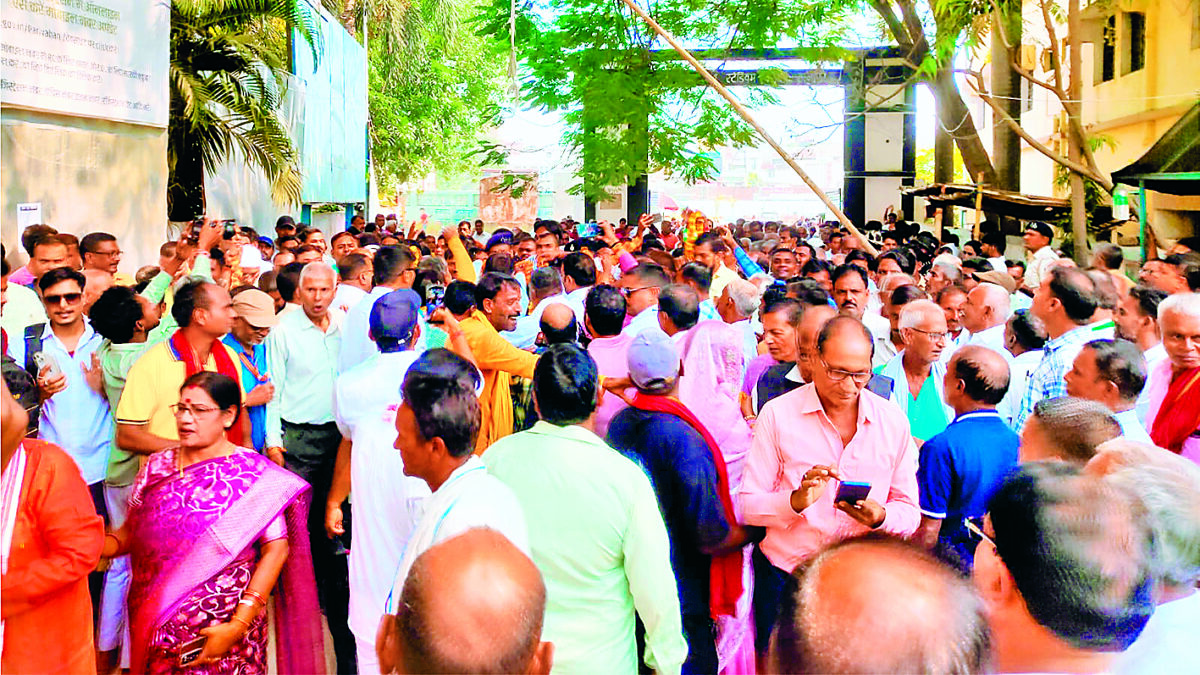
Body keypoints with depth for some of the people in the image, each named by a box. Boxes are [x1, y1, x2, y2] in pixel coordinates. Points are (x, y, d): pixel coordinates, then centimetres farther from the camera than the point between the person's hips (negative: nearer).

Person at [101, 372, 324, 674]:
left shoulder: (254, 474, -9)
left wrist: (238, 626, -20)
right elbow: (129, 533, 11)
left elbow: (276, 550, -13)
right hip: (156, 623, 4)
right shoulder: (157, 466, 6)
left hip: (221, 625, -4)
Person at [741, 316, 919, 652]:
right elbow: (747, 505, -8)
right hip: (785, 579, -2)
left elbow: (910, 513, 4)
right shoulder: (778, 414, -5)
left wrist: (881, 516, -18)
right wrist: (796, 500, -26)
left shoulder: (893, 420, 2)